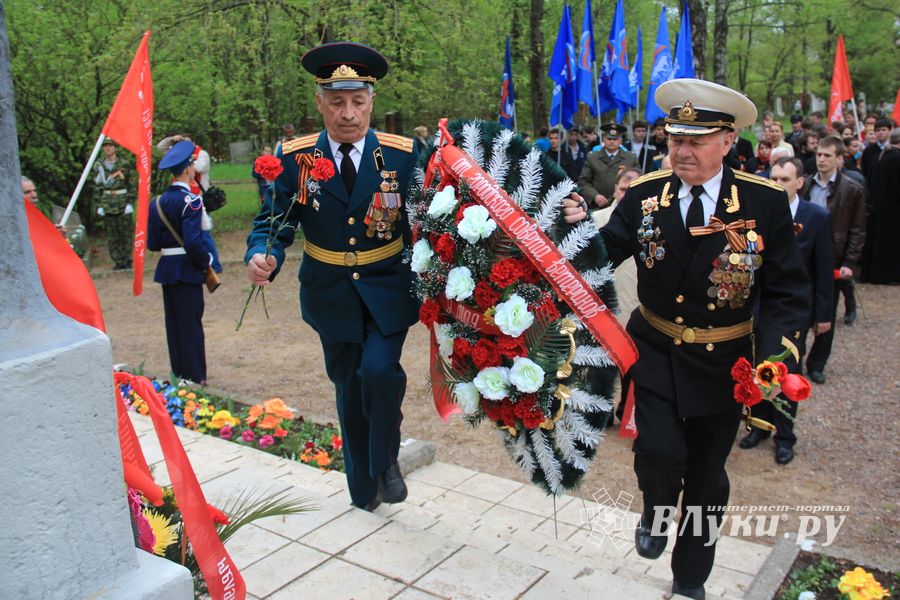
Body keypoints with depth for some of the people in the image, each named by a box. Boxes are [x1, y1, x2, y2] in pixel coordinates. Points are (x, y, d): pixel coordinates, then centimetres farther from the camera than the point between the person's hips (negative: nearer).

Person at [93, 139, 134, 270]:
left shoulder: (125, 164, 1)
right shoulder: (99, 165, 8)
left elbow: (131, 185, 0)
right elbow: (97, 186, 10)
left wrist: (130, 203, -7)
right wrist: (99, 205, 4)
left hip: (123, 203, -2)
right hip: (107, 204, 2)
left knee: (126, 232, -1)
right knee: (111, 235, 3)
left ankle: (127, 260, 8)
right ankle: (117, 261, 10)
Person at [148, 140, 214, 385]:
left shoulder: (157, 202, 6)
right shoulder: (190, 201, -15)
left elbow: (152, 243, 5)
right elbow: (194, 242, -22)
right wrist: (207, 261, -6)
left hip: (166, 269, 7)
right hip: (187, 270, -7)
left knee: (173, 324, 14)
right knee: (191, 323, 1)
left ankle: (179, 375, 24)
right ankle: (195, 378, 8)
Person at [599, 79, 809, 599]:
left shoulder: (766, 202, -11)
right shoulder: (644, 194, -6)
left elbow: (788, 293, -10)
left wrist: (773, 357, -23)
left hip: (723, 363, 0)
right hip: (654, 351, 0)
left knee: (707, 477, 14)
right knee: (660, 451, -19)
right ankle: (657, 513, 21)